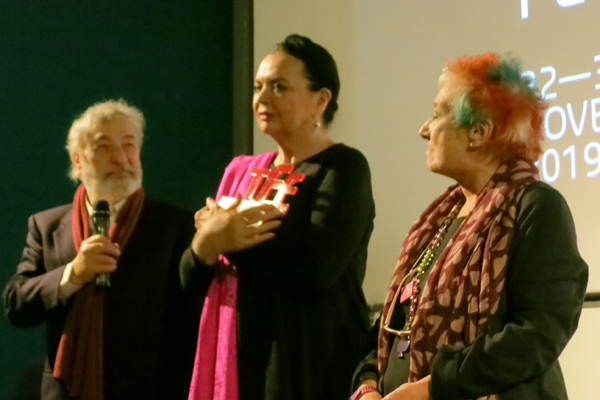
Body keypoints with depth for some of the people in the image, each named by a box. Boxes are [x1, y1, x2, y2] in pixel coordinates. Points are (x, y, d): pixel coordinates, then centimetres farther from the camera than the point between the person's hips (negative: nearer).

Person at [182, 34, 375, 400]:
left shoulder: (343, 168, -7)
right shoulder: (242, 171, 13)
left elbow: (315, 269, -22)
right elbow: (190, 276, 8)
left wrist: (231, 241, -10)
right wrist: (204, 246, -15)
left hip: (311, 365, -6)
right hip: (237, 357, 6)